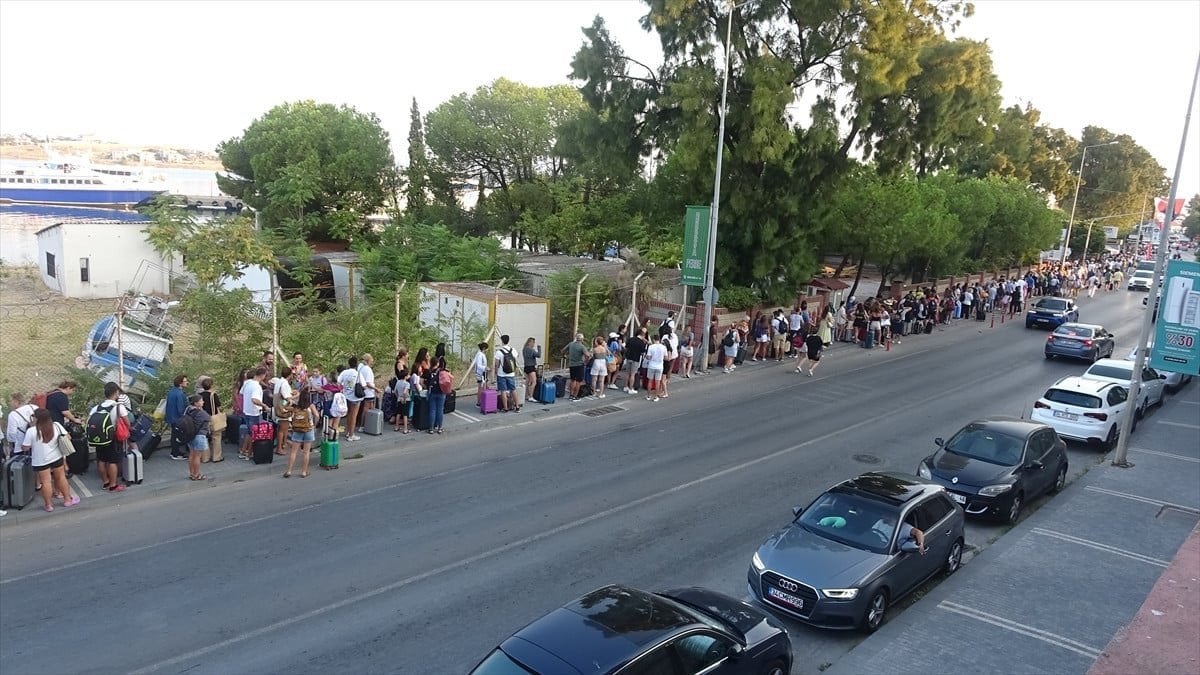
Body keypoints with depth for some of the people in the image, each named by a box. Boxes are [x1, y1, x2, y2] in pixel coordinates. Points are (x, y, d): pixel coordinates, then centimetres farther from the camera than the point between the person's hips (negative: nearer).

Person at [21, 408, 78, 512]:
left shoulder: (31, 431, -17)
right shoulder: (56, 425, -9)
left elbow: (24, 448, -9)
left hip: (41, 461, -3)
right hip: (57, 458, 3)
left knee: (46, 482, 6)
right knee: (61, 478, 17)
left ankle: (49, 505, 15)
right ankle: (67, 500, 27)